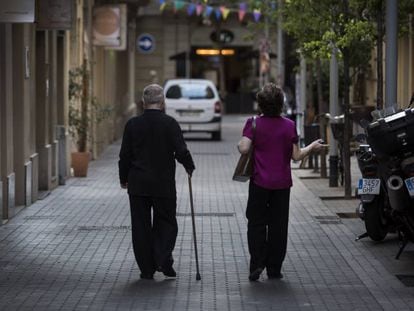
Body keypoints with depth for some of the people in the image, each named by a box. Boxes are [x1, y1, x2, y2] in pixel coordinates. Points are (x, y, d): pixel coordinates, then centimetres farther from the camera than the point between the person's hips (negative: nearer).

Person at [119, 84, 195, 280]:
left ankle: (147, 268, 7)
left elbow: (125, 155, 3)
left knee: (141, 226, 7)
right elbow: (181, 151, -10)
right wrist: (190, 168, 10)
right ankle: (163, 260, -7)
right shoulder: (170, 123, -8)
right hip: (164, 184, -2)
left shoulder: (132, 124, -1)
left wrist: (123, 179, 15)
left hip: (138, 184, 2)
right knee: (166, 223, 11)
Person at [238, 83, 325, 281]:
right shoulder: (289, 126, -2)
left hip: (260, 182, -1)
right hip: (282, 183, 1)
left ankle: (257, 263, -6)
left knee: (256, 223, 7)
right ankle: (274, 269, 11)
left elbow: (244, 148, -16)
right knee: (278, 225, 8)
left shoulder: (254, 124, -7)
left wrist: (239, 144, 6)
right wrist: (312, 147, 18)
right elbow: (296, 155, 0)